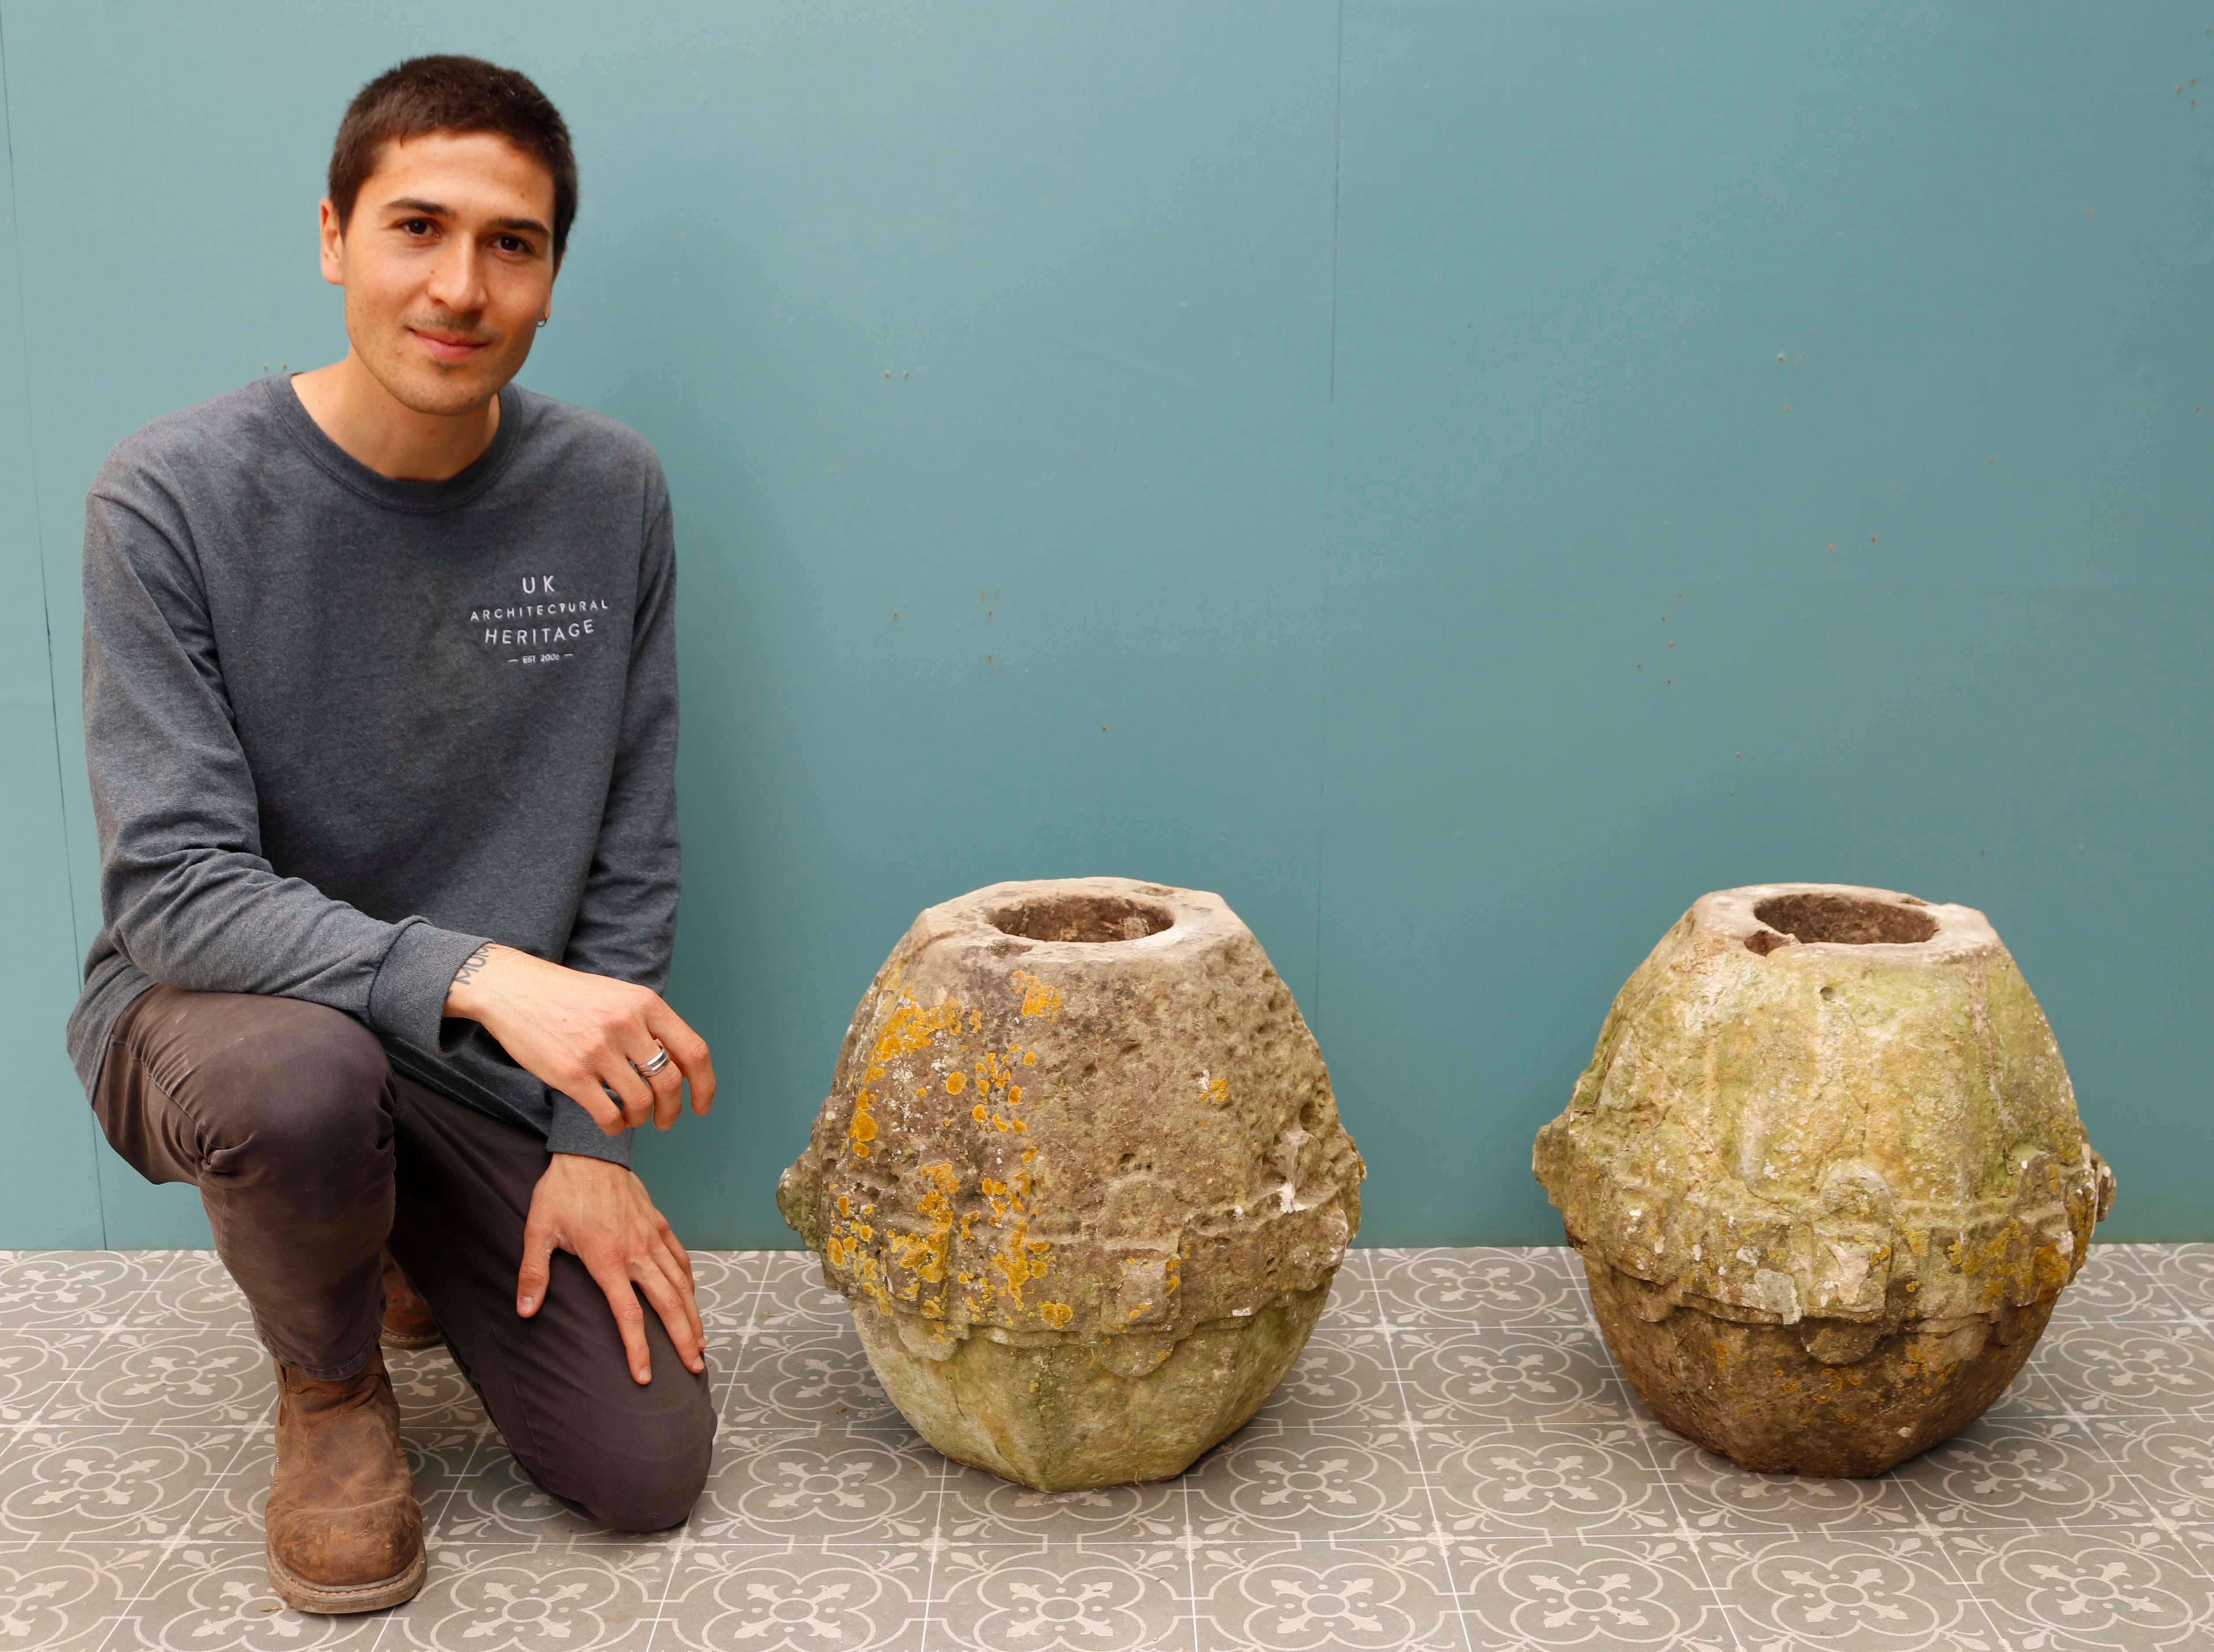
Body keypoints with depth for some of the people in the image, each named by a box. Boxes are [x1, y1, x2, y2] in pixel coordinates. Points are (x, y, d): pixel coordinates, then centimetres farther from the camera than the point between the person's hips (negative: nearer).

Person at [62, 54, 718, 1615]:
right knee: (298, 1076, -40)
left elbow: (632, 858, -1)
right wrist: (475, 974, -36)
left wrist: (592, 1143, -6)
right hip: (208, 1007, -3)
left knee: (649, 1468, -4)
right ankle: (329, 1380, -2)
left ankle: (408, 1241, 27)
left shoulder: (611, 493, -7)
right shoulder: (175, 494, -17)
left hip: (491, 1067, 3)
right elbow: (179, 885, -22)